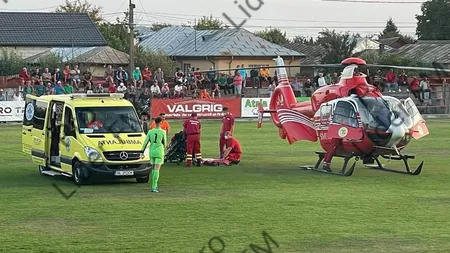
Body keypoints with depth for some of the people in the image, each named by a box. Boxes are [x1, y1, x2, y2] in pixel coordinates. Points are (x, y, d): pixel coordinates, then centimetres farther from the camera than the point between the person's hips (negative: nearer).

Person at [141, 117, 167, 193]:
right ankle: (154, 187, -12)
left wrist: (142, 151, 3)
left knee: (153, 169, 17)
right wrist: (164, 149, 25)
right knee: (157, 169, -5)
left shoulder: (150, 132, 3)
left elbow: (145, 142, 0)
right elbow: (165, 143, 5)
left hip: (151, 152, 4)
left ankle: (154, 185, 23)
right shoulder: (163, 132, -5)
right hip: (159, 152, -4)